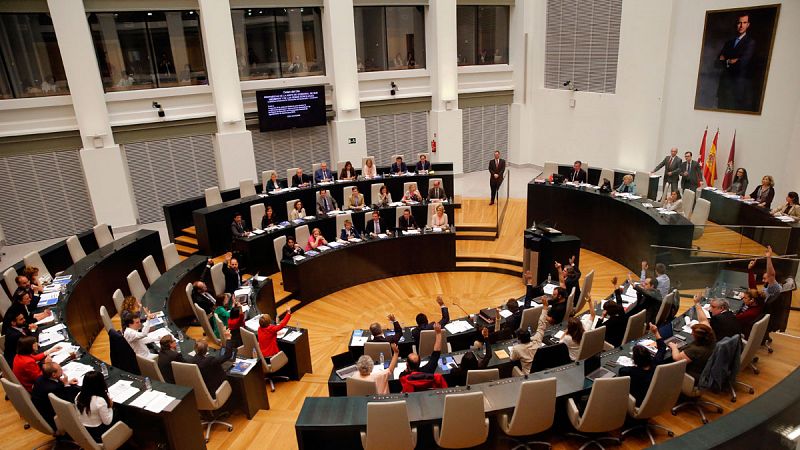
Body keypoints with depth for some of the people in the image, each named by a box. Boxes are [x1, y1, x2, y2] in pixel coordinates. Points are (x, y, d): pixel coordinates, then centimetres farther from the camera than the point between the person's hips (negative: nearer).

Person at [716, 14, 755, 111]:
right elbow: (718, 62, 10)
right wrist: (729, 61, -6)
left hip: (739, 86, -5)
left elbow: (742, 63, -10)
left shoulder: (750, 42, 1)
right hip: (724, 84, 5)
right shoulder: (728, 42, 19)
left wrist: (726, 61, 2)